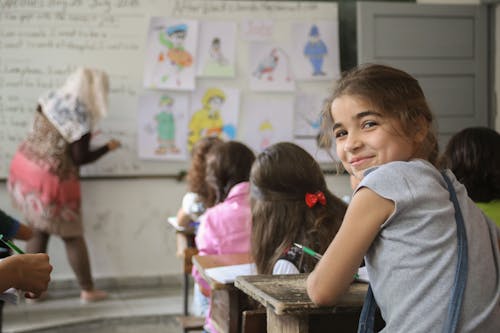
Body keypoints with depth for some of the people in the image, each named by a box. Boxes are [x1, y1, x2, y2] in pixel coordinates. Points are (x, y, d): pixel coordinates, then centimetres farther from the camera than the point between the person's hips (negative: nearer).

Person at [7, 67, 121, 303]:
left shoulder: (49, 99, 2)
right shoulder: (82, 116, -18)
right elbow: (80, 158, -14)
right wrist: (108, 148, 1)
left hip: (25, 167, 7)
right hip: (51, 180, -7)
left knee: (38, 231, 19)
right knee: (72, 236, 10)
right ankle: (87, 290, 22)